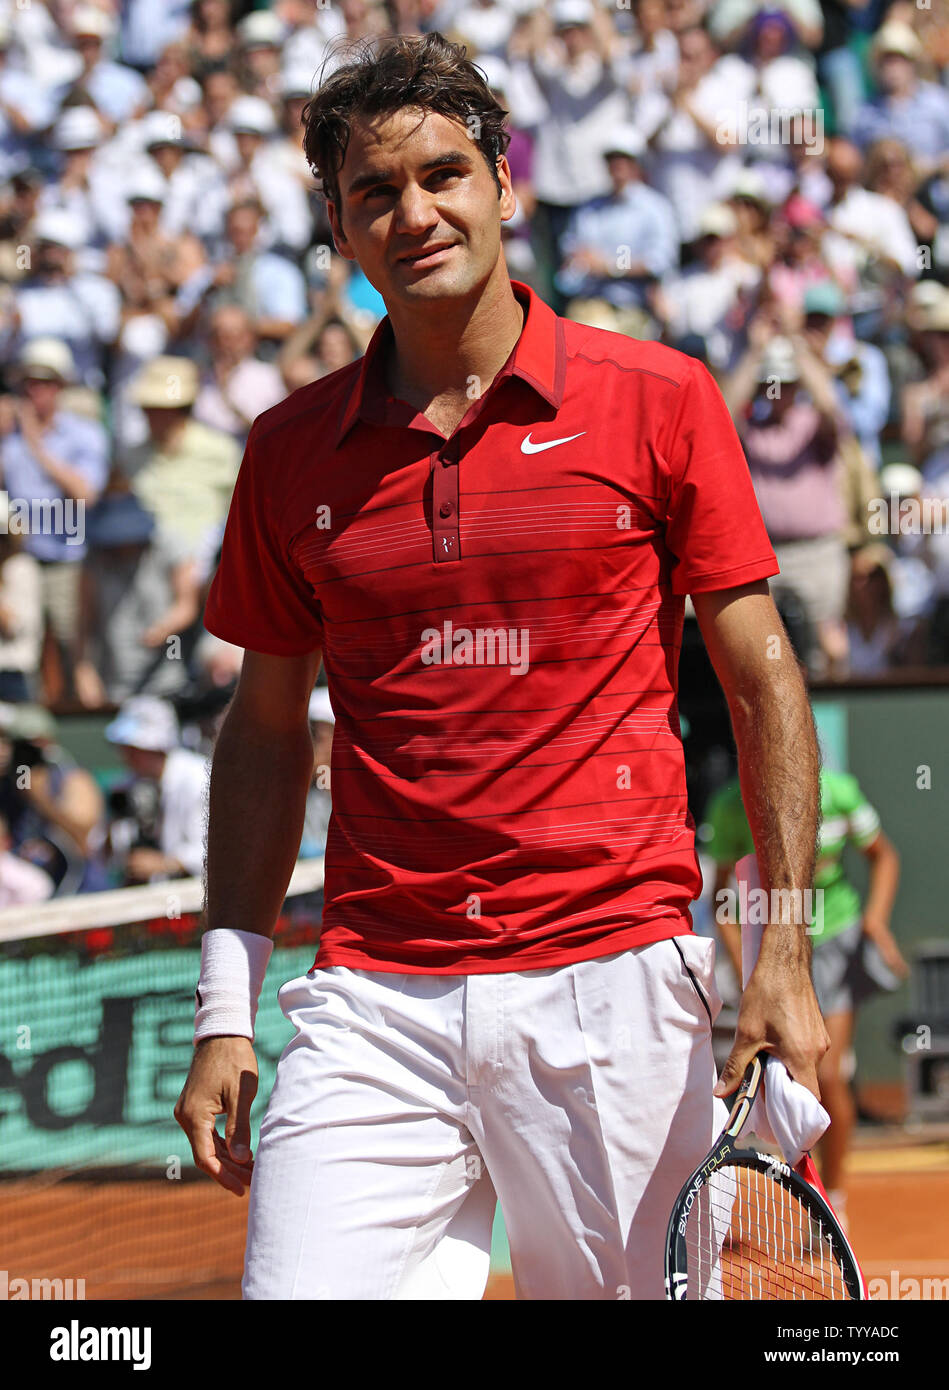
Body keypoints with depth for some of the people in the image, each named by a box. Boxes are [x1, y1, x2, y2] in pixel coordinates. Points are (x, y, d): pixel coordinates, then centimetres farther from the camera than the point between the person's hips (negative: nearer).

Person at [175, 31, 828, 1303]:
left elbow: (761, 681, 3)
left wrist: (784, 954, -5)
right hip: (374, 1000, 2)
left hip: (614, 987, -1)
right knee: (298, 1294, -14)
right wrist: (225, 1005, 10)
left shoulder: (660, 402, 1)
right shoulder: (293, 450, 9)